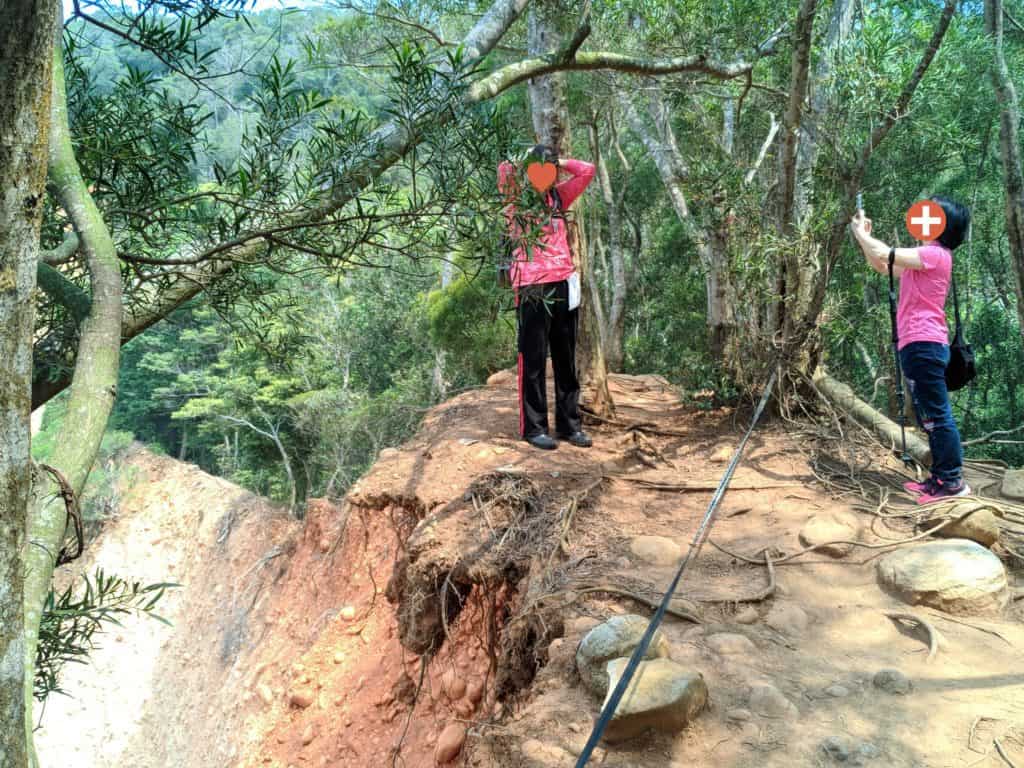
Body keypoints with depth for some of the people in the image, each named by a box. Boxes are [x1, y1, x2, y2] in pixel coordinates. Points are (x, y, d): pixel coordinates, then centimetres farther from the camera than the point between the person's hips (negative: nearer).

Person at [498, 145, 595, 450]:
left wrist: (556, 162, 13)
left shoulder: (557, 196, 17)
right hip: (532, 287, -5)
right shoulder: (516, 196, 3)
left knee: (566, 358, 8)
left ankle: (570, 424, 16)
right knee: (533, 360, -1)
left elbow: (587, 170, 18)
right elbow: (504, 170, -15)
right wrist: (532, 161, 4)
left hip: (564, 284, 5)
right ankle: (534, 427, 6)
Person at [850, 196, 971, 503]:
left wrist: (861, 233, 0)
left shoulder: (935, 254, -10)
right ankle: (942, 477, 18)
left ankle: (954, 481, -5)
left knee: (937, 415, -8)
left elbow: (885, 255, -17)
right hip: (919, 346, 10)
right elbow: (881, 266, 27)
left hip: (923, 345, -10)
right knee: (931, 417, 12)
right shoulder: (923, 257, 20)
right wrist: (864, 236, 17)